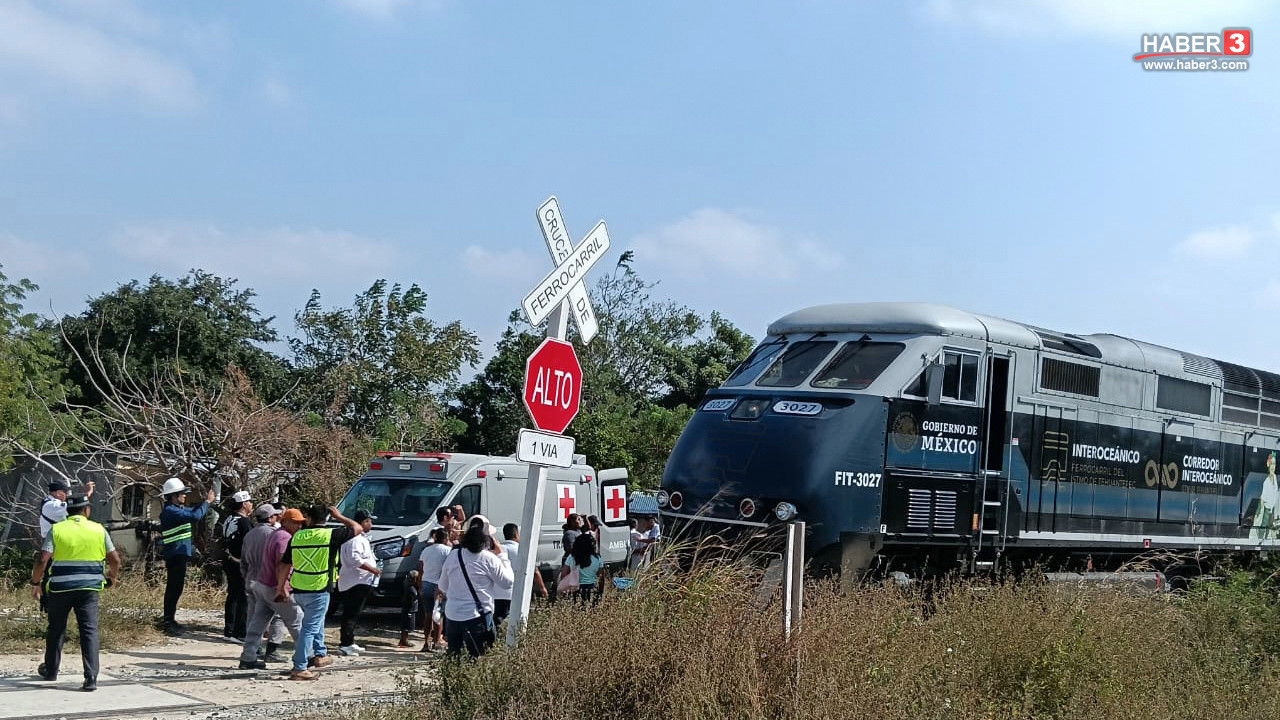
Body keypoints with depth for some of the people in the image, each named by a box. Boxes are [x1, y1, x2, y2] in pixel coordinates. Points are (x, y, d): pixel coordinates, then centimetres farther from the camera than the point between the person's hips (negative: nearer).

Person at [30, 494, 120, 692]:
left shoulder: (56, 530, -1)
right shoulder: (98, 530, 3)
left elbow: (42, 560, -9)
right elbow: (115, 559, 4)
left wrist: (35, 583, 5)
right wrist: (112, 577, 23)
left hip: (61, 587, 0)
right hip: (89, 587, 0)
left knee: (56, 629, 17)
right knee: (89, 630, -1)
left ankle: (50, 670, 34)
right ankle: (91, 678, -12)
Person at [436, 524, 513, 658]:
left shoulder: (453, 555, 7)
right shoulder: (488, 559, -11)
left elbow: (443, 586, 17)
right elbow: (508, 581, -4)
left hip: (451, 615, 6)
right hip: (476, 616, -6)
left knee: (452, 657, 16)